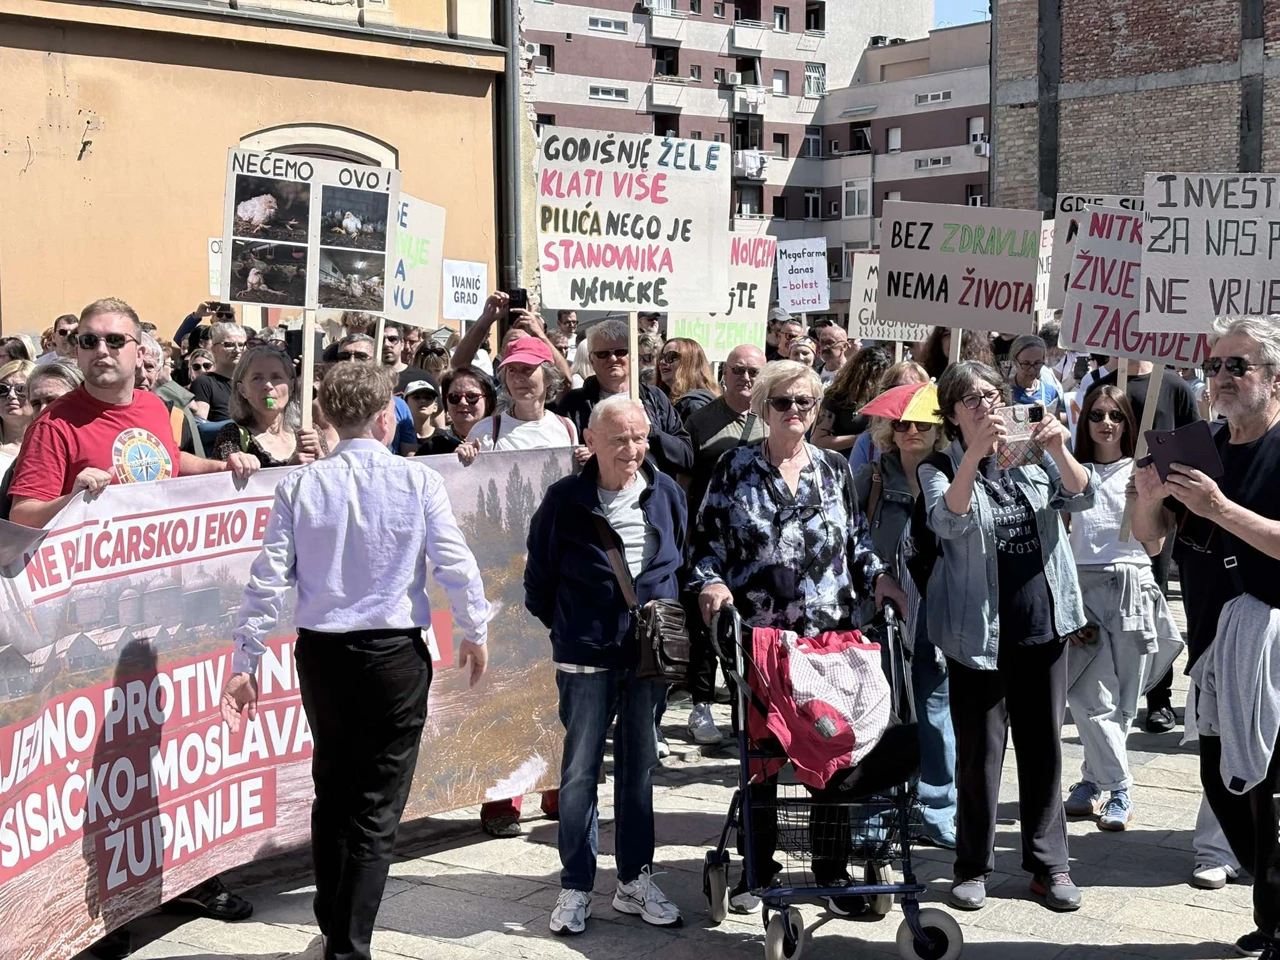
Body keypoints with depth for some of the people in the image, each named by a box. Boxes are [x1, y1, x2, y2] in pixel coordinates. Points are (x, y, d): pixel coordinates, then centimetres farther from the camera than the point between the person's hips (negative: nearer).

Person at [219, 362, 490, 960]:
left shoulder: (298, 486, -3)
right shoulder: (418, 483, -8)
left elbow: (268, 582, -5)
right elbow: (457, 568, -6)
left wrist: (245, 664, 1)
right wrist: (475, 632, 10)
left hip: (320, 655, 3)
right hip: (396, 655, -3)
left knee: (331, 796, 19)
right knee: (377, 810, 4)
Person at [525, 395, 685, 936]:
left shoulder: (667, 494, 2)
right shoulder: (564, 500, -6)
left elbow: (684, 565, 15)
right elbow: (539, 579, 3)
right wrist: (568, 629, 7)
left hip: (652, 655, 3)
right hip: (586, 658, -3)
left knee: (639, 769, 12)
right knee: (580, 772, 2)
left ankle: (635, 881, 23)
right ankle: (575, 888, 13)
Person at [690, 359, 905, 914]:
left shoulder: (835, 468, 11)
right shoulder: (734, 469, 4)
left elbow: (857, 540, 16)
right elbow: (705, 540, 4)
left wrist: (878, 577, -1)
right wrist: (710, 582, -14)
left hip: (831, 632, 2)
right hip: (757, 633, -2)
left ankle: (832, 868, 18)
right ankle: (759, 866, 20)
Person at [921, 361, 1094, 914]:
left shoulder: (1034, 459, 8)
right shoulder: (940, 468, -2)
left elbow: (1081, 499, -5)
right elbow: (947, 521, -22)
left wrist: (1059, 450, -23)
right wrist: (975, 455, -35)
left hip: (1044, 623, 4)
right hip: (979, 631, -3)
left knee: (1043, 744, 9)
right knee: (979, 750, 2)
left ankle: (1048, 863, 19)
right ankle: (973, 864, 14)